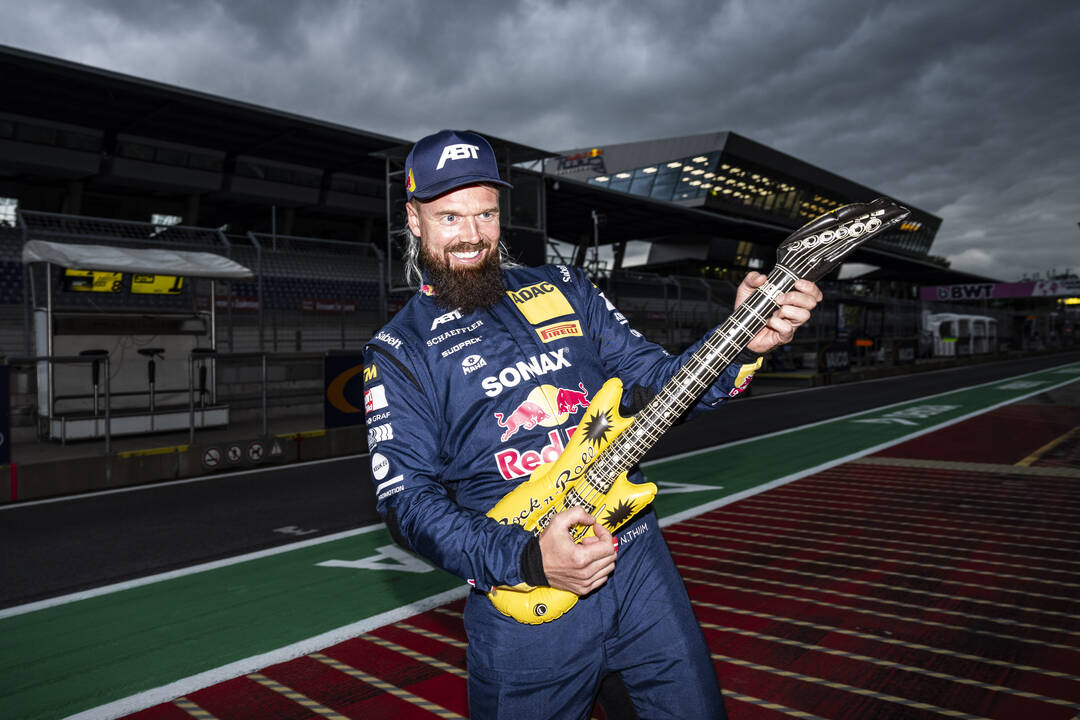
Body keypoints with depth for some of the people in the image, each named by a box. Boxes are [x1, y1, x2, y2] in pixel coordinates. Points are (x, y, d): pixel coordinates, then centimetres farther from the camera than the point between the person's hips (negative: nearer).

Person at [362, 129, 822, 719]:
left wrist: (743, 343, -13)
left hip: (638, 558, 3)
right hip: (522, 603, -2)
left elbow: (658, 378, 6)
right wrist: (526, 560, -22)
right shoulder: (397, 352, -3)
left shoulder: (564, 289, 7)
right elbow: (408, 502, -9)